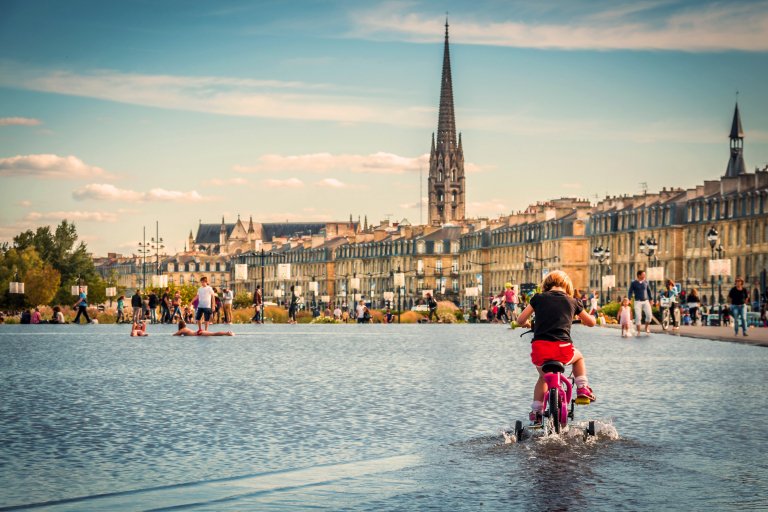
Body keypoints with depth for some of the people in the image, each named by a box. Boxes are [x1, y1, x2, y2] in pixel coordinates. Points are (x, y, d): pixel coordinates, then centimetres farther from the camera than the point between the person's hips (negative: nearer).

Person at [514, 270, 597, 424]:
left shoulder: (538, 298, 12)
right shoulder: (572, 302, 14)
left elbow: (520, 320, 12)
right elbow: (591, 322, 26)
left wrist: (527, 324, 35)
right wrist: (583, 319, 49)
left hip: (539, 348, 1)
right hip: (562, 348, -1)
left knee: (543, 377, 30)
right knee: (578, 357, 34)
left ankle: (536, 411, 27)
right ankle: (583, 388, 19)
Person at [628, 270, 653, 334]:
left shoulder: (645, 282, 7)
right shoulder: (634, 283, -2)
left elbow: (649, 291, 16)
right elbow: (630, 292, -1)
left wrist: (650, 300, 15)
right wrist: (629, 299, -15)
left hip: (646, 301, 2)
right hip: (638, 302, -2)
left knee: (649, 314, -12)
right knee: (638, 317, -5)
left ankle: (647, 328, 10)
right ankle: (638, 331, 4)